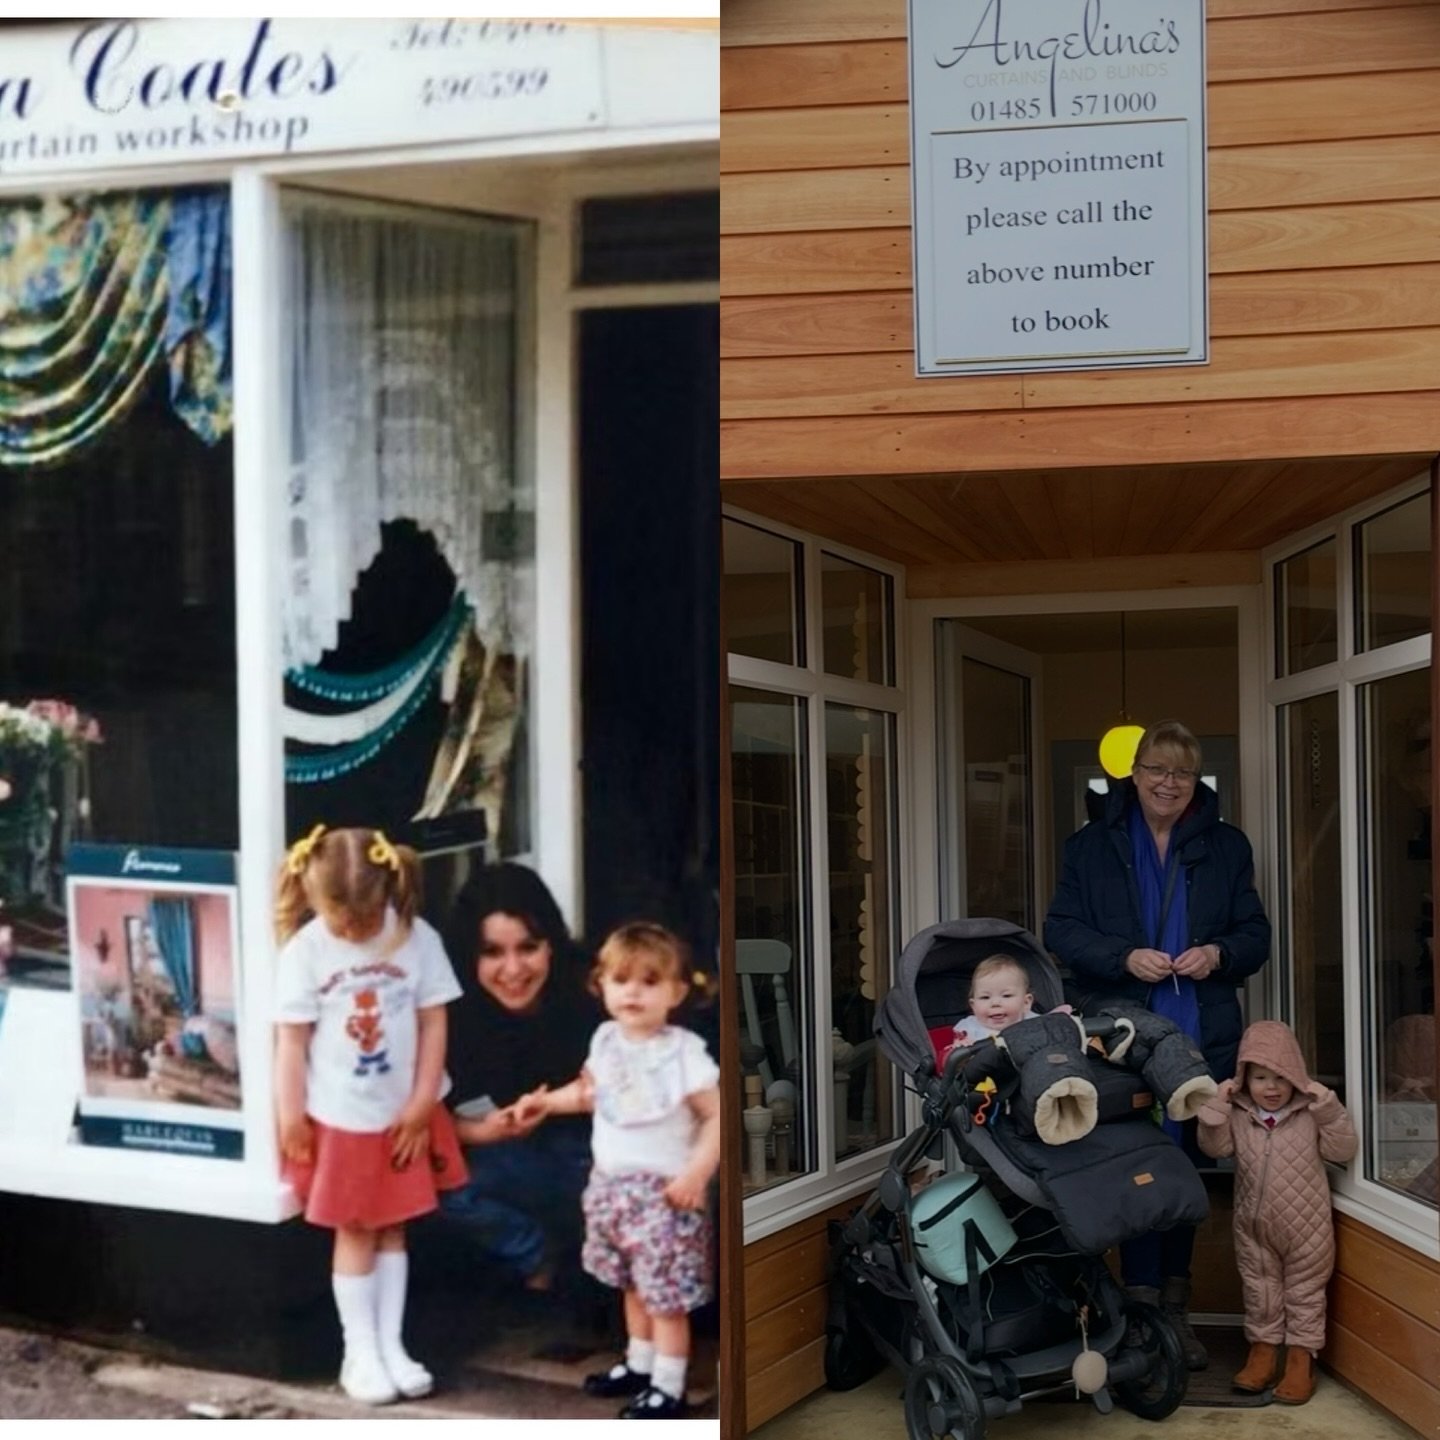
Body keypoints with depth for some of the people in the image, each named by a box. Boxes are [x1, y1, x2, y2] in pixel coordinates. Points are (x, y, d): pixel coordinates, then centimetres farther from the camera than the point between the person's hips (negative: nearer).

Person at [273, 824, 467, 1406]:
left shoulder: (417, 939, -11)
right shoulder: (304, 950, -13)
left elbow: (433, 1025, -5)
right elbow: (292, 1039, -8)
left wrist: (421, 1106, -4)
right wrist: (291, 1117, -6)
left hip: (402, 1116, 2)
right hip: (338, 1119, -1)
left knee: (392, 1229, 12)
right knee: (355, 1233, 7)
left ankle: (391, 1346, 22)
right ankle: (360, 1353, 17)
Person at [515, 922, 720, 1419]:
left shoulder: (683, 1052, -18)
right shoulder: (606, 1040, 2)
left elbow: (716, 1116, -16)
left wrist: (697, 1173, -24)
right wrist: (549, 1101, 13)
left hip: (664, 1189, -7)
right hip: (613, 1182, 7)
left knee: (666, 1293, -2)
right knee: (632, 1285, 20)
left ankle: (668, 1387, 9)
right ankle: (639, 1363, 36)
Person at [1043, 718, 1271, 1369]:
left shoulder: (1226, 846, 8)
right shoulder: (1093, 844, 2)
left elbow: (1256, 934, 10)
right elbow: (1061, 930, -1)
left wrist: (1218, 953, -12)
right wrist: (1124, 958, -17)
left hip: (1202, 1038, 2)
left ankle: (1175, 1310, 22)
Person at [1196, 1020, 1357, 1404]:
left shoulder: (1310, 1113, -9)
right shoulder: (1237, 1115, -4)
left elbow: (1342, 1151, -13)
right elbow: (1214, 1146, -10)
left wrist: (1329, 1109, -21)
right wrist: (1216, 1107, -19)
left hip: (1305, 1227, -2)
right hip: (1254, 1227, 2)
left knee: (1304, 1291, 8)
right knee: (1260, 1290, 14)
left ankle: (1301, 1360, 17)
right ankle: (1262, 1352, 26)